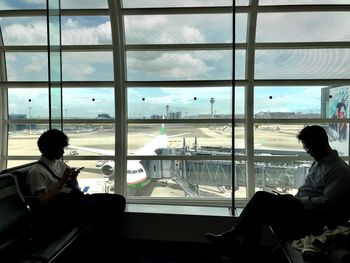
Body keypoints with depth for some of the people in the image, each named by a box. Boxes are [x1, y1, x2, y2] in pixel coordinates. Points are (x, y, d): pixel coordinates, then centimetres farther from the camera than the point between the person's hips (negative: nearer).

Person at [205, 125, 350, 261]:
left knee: (261, 198, -22)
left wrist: (297, 201, -15)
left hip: (312, 217, -9)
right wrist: (293, 198, 3)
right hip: (301, 206, 9)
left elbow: (326, 202, -20)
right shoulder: (318, 162, 18)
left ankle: (233, 236, -9)